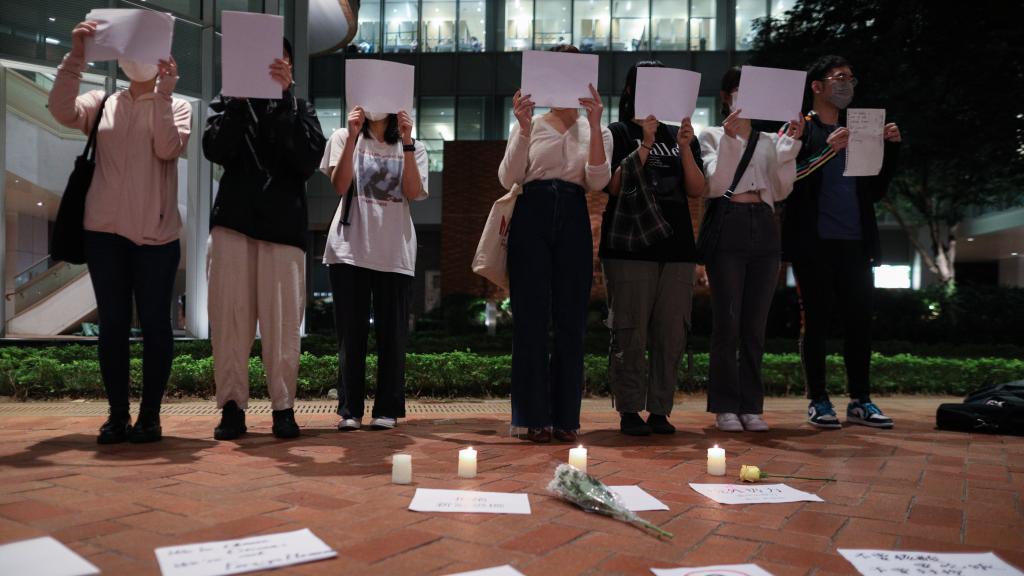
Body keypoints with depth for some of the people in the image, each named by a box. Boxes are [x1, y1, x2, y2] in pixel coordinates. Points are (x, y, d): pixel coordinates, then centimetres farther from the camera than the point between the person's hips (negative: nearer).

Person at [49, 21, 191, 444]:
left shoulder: (177, 106, 7)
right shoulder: (103, 103, 12)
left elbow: (168, 148, -11)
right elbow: (62, 111, -7)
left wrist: (163, 92, -13)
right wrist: (76, 56, -12)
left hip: (155, 232, -2)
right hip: (105, 230, 2)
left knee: (154, 324, 0)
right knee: (113, 324, 5)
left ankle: (150, 415, 8)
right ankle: (117, 415, 12)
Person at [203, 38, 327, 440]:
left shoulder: (300, 110, 15)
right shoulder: (230, 103, 17)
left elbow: (308, 160, -4)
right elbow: (216, 150, -2)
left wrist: (284, 96, -8)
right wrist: (240, 95, -7)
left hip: (283, 226, -1)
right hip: (233, 223, 1)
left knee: (283, 321, -5)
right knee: (230, 316, -3)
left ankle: (283, 407, 3)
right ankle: (232, 406, 4)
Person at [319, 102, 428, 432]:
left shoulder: (412, 147, 13)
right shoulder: (343, 138, 11)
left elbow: (413, 192, -4)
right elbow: (339, 186, -6)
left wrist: (406, 142, -10)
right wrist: (352, 138, -12)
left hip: (395, 251, 1)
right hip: (350, 248, 0)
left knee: (392, 332, 1)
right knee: (351, 332, 0)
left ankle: (387, 410, 8)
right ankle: (349, 410, 5)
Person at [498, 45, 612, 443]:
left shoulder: (596, 132, 14)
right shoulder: (529, 125, 11)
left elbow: (597, 182, -5)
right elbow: (508, 179, -3)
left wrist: (594, 125, -12)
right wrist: (524, 128, -11)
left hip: (573, 220, 1)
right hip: (532, 217, -1)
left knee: (571, 320, 2)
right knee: (531, 318, -3)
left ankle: (565, 417, 10)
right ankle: (531, 417, 5)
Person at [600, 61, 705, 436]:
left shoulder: (681, 135, 18)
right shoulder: (618, 133, 6)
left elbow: (697, 191, 8)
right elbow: (615, 186, -7)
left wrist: (685, 148, -5)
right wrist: (646, 144, -12)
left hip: (676, 245, 4)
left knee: (672, 333, 3)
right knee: (630, 332, -5)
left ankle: (660, 409, 11)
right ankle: (630, 411, 4)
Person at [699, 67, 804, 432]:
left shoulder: (770, 140, 18)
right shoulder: (712, 136, 8)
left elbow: (781, 192, 7)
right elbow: (715, 185, -7)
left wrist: (790, 145, 1)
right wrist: (730, 140, -13)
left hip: (764, 228, 4)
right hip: (728, 227, -4)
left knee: (755, 324, 4)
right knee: (727, 321, -6)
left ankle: (752, 406, 10)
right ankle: (725, 406, 2)